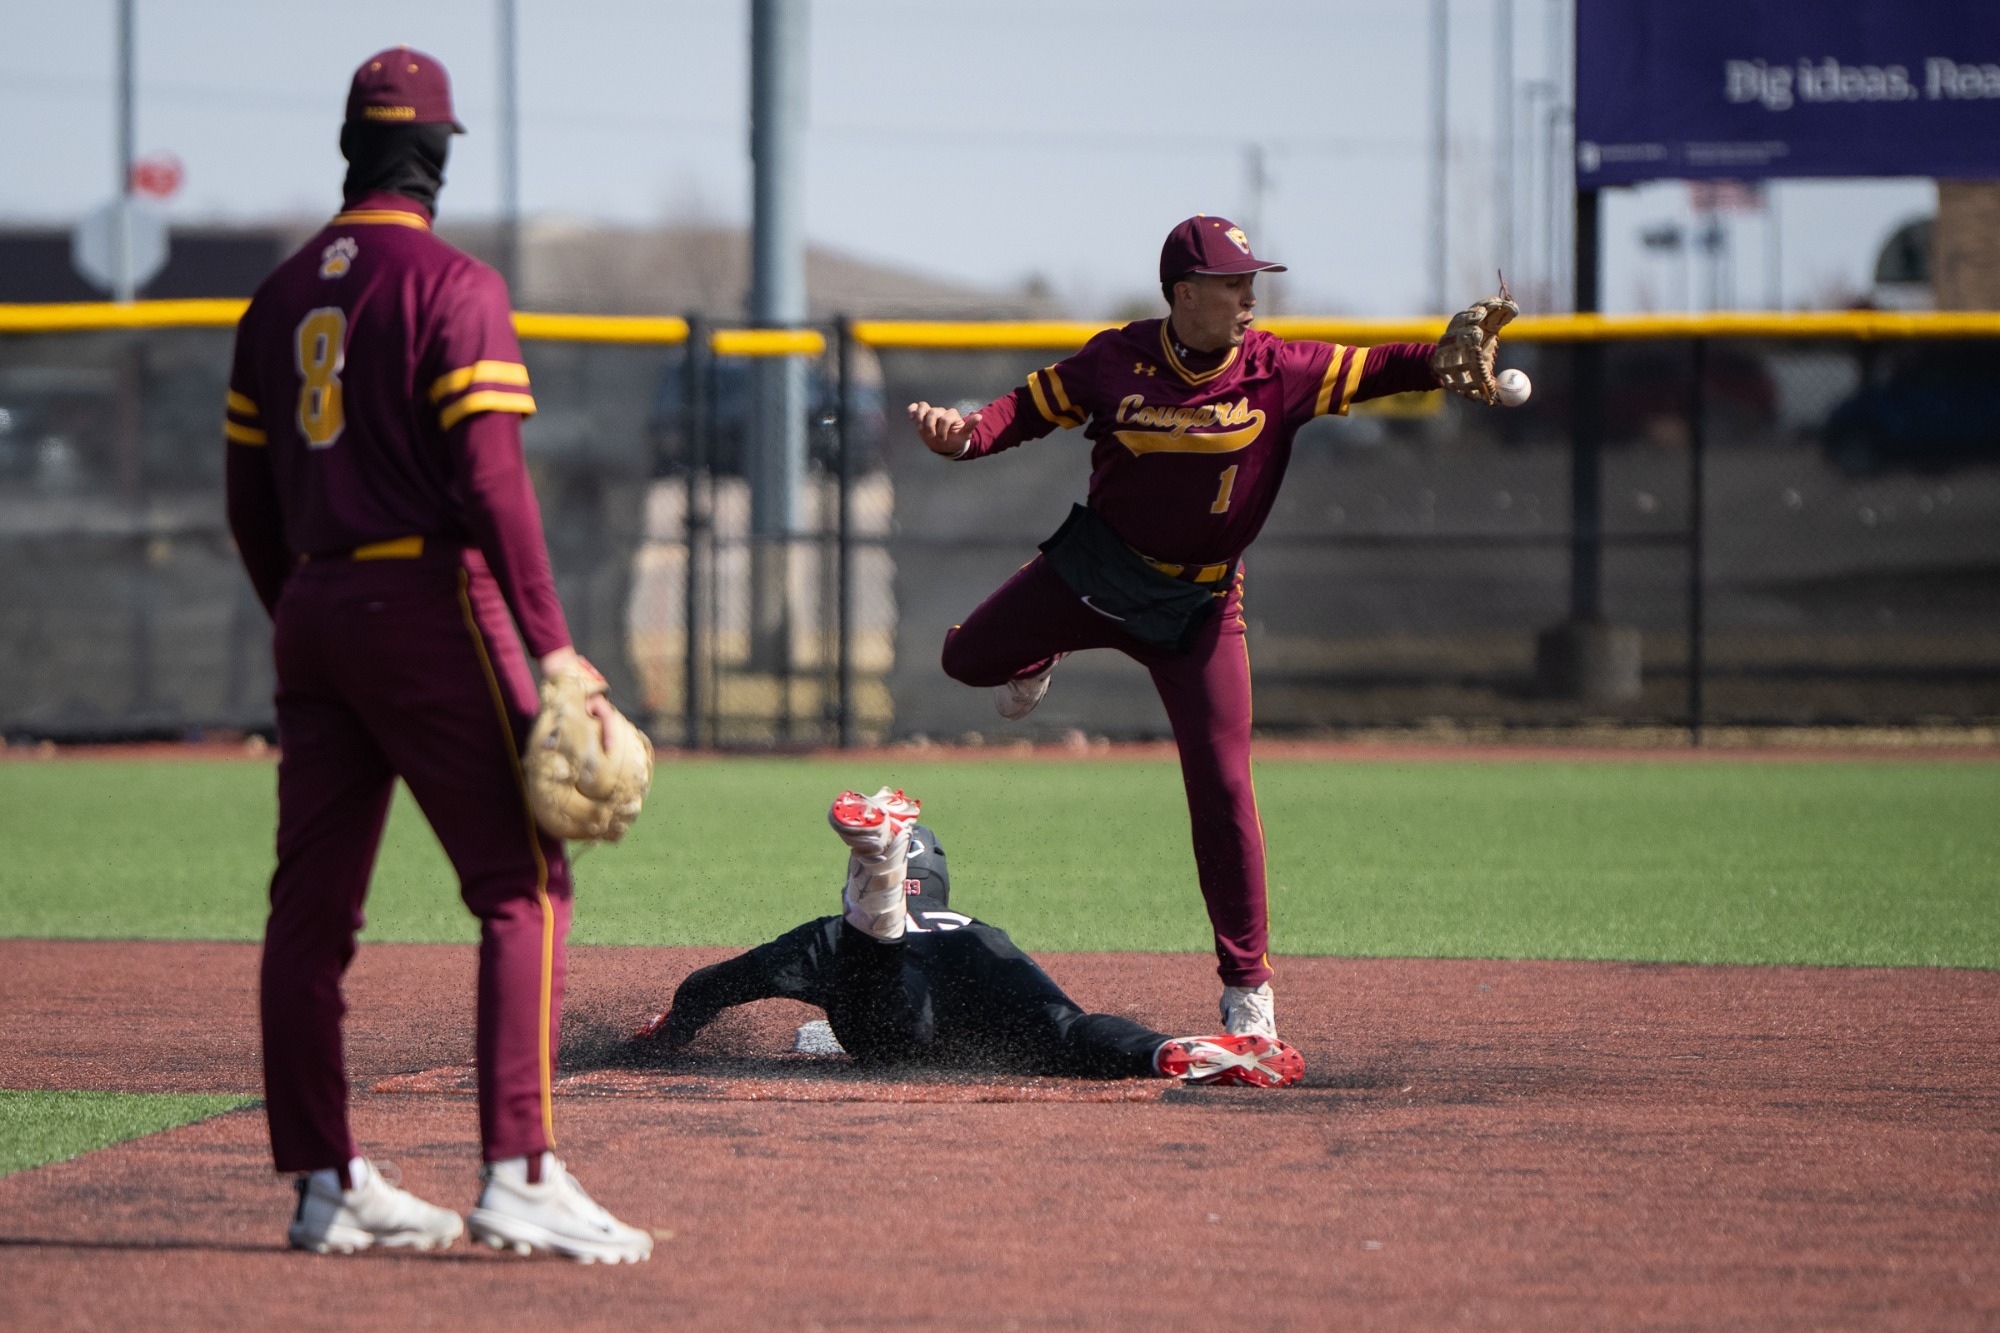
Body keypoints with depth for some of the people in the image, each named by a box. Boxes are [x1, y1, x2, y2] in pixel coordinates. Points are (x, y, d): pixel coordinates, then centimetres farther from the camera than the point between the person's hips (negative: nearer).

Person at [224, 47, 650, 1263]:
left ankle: (327, 1184, 12)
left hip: (313, 616, 7)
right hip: (431, 606, -7)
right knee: (524, 884, -6)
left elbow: (251, 501, 15)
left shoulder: (281, 298, 12)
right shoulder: (454, 287, -8)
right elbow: (492, 482, -17)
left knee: (313, 903, 9)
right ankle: (521, 1173, -17)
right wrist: (553, 646, -17)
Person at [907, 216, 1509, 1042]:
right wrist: (966, 435, -23)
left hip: (1199, 605, -1)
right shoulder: (1117, 361, -11)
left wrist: (1447, 358, -39)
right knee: (968, 658, 1)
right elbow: (1034, 406, -4)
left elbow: (1373, 371, -20)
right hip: (1095, 568, 1)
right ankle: (1041, 655, 39)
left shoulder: (1276, 371, -13)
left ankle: (1248, 985, 2)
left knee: (1221, 786, -7)